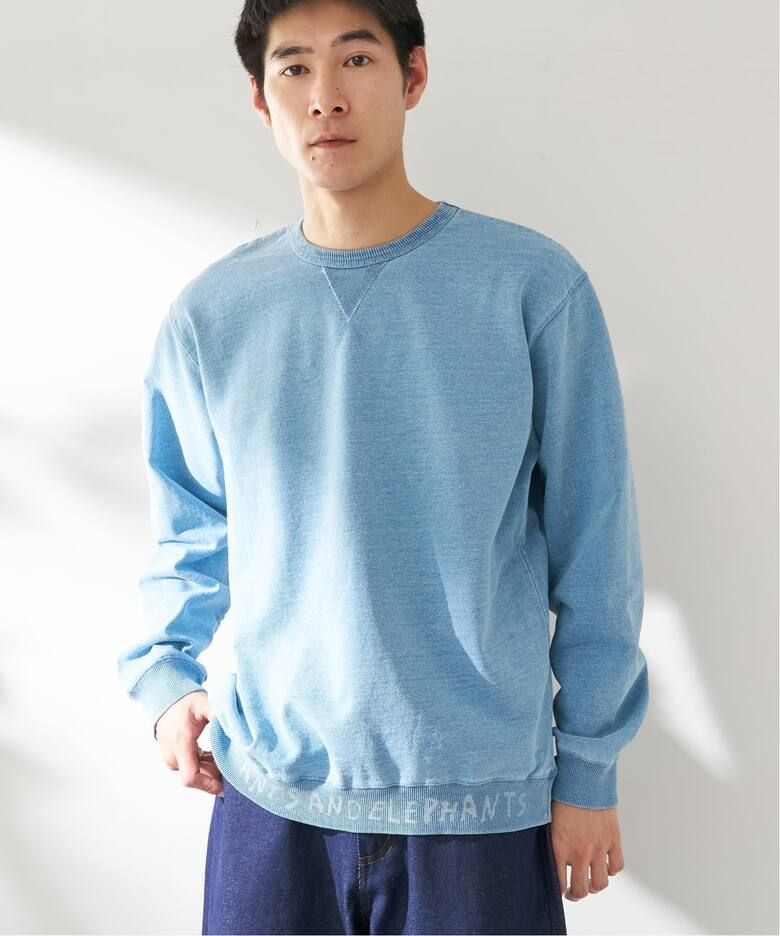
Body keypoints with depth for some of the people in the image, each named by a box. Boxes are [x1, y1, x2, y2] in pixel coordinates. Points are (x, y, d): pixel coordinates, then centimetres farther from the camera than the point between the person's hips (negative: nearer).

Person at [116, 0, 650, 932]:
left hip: (483, 799, -1)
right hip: (267, 791, 2)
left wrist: (589, 769, 0)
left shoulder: (534, 286, -7)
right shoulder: (208, 317, 0)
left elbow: (594, 549, -3)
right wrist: (164, 674, -5)